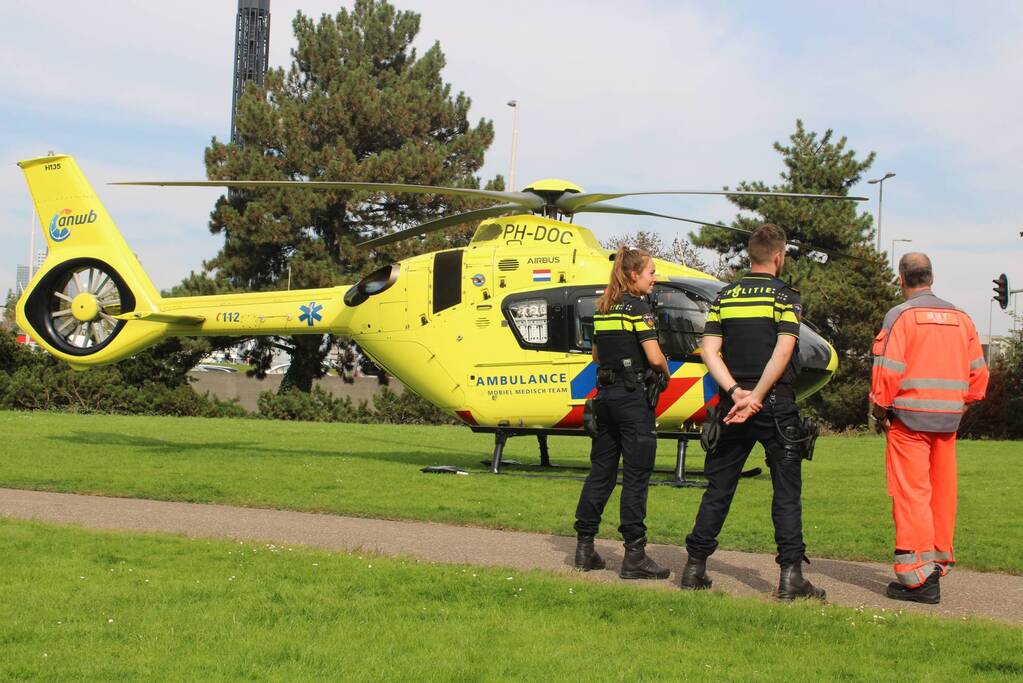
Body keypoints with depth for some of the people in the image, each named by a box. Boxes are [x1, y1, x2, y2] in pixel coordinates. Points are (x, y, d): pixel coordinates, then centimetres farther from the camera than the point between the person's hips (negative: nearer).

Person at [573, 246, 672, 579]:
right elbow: (654, 357, -17)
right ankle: (634, 554, -2)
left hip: (605, 394, 8)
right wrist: (665, 369, 2)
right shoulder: (638, 307, -11)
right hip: (634, 396, -7)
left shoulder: (602, 309, 12)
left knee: (600, 471, 12)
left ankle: (585, 547, 14)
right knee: (636, 477, -3)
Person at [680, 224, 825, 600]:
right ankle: (791, 576, -1)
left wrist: (736, 392, -7)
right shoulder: (786, 296, -4)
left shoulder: (724, 296, 8)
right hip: (776, 404, -4)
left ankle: (695, 568, 11)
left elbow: (709, 350, 0)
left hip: (731, 404, 4)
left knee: (719, 488, 10)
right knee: (787, 491, 2)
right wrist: (755, 398, -14)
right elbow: (782, 353, -15)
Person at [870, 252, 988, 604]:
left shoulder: (901, 315, -6)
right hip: (949, 418, 6)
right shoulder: (961, 318, 11)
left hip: (910, 416, -6)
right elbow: (978, 371, 11)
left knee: (911, 493, -5)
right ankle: (939, 561, 23)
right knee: (942, 492, 14)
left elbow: (887, 368, -12)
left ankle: (917, 575, -10)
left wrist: (881, 408, 0)